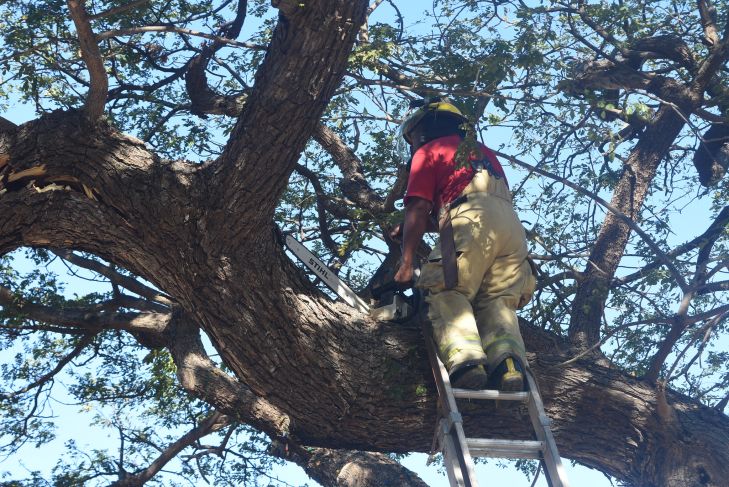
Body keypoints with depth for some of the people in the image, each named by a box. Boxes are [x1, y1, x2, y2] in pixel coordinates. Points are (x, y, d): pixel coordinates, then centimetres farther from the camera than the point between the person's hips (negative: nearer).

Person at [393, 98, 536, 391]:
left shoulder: (428, 151, 18)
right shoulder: (485, 152, 38)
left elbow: (418, 209, 6)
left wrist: (407, 261, 4)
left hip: (472, 221, -6)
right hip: (512, 223, 6)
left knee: (446, 293, -4)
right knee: (497, 301, 7)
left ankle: (465, 359, -27)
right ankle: (509, 363, -18)